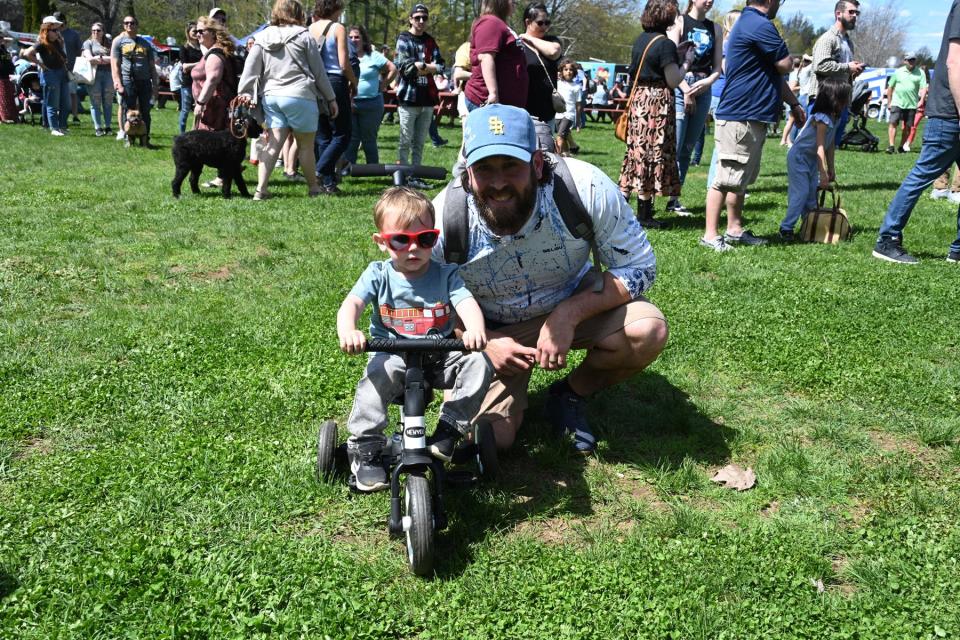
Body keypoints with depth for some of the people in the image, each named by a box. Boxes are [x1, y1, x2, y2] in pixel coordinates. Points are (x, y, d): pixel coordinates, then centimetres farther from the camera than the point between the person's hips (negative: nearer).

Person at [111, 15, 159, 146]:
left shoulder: (145, 43, 17)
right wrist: (118, 83, -11)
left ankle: (145, 139, 10)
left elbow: (152, 65, 18)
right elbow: (115, 64, 0)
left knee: (145, 112, 4)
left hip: (145, 81, 3)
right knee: (128, 111, -1)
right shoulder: (118, 41, 7)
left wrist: (155, 84, 9)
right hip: (127, 81, -3)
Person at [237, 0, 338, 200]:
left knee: (273, 144, 5)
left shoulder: (262, 38, 11)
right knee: (306, 146, 7)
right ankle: (314, 188, 19)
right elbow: (318, 71, 2)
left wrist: (245, 92, 10)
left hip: (270, 96, 4)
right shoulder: (303, 36, -1)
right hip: (299, 96, -4)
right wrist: (331, 98, 8)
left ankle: (260, 189, -3)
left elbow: (251, 68, 7)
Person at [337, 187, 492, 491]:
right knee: (378, 374, -32)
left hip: (441, 356, 1)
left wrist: (475, 329, -43)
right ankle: (364, 449, -17)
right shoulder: (378, 275, -3)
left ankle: (449, 429, -12)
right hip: (392, 355, -1)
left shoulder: (445, 274, -2)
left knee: (478, 363, -24)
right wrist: (347, 331, -43)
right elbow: (351, 303, -18)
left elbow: (467, 303, -18)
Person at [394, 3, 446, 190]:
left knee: (420, 143, 8)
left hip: (427, 98, 5)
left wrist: (419, 66, -9)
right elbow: (406, 67, -13)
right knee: (406, 142, -2)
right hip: (409, 98, -5)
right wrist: (428, 66, -7)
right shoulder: (403, 39, 1)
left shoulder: (430, 41, 16)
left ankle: (415, 177, 14)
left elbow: (440, 66, 4)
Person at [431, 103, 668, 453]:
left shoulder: (585, 187, -28)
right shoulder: (443, 221, -25)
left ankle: (570, 395, 3)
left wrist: (569, 314, -31)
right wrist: (484, 342, -24)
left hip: (575, 304, 1)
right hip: (490, 330, 0)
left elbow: (639, 267, -18)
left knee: (648, 330, -27)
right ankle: (513, 391, 22)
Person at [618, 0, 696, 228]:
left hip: (638, 98, 8)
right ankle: (644, 213, 2)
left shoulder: (641, 39, 10)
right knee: (653, 154, -2)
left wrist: (675, 52, 16)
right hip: (658, 102, -8)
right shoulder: (665, 44, -13)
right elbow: (673, 81, -12)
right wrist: (687, 61, 2)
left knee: (637, 151, 13)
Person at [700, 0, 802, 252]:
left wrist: (794, 103, 26)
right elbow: (785, 65, -11)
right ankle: (710, 234, -4)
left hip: (751, 117, 11)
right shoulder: (760, 26, -15)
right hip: (741, 118, -11)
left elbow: (774, 72, 25)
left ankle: (735, 229, 22)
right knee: (726, 179, -8)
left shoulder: (750, 22, 19)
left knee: (740, 178, 15)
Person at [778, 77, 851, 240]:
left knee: (812, 192, 7)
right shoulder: (822, 118, -26)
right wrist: (823, 174, -27)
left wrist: (831, 168, 9)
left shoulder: (834, 117, 1)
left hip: (811, 159, 9)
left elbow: (830, 145, 7)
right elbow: (820, 148, -28)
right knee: (801, 192, -14)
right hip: (799, 156, -9)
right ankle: (786, 228, -11)